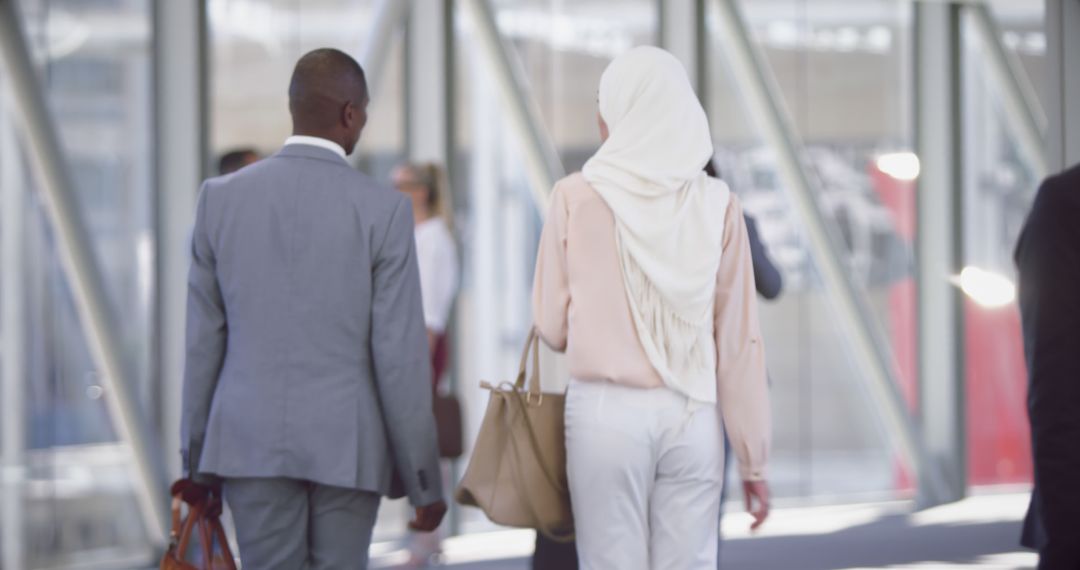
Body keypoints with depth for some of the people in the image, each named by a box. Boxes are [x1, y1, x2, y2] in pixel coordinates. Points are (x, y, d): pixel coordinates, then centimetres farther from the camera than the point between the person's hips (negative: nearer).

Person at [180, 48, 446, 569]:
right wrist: (425, 482, -1)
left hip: (252, 441, 2)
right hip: (347, 446, -2)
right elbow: (400, 355, -8)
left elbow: (202, 340, 4)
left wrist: (196, 458, 13)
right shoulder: (383, 211, -8)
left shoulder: (220, 198, 0)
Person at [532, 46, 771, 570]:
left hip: (606, 411, -2)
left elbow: (551, 327, 4)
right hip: (693, 418, 2)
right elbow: (739, 344, 2)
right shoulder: (717, 206, 2)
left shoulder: (577, 198, -2)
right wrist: (753, 461, 7)